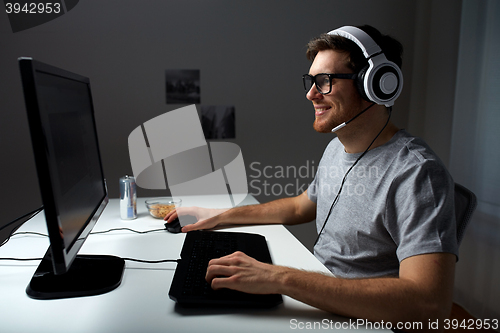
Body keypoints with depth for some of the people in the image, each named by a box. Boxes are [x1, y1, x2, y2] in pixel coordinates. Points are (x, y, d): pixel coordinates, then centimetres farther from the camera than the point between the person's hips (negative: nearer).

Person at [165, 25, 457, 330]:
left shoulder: (416, 173, -24)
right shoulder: (336, 147, 4)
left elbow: (430, 306, -33)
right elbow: (300, 207, 17)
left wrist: (279, 278, -36)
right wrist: (219, 217, 11)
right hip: (318, 299, 7)